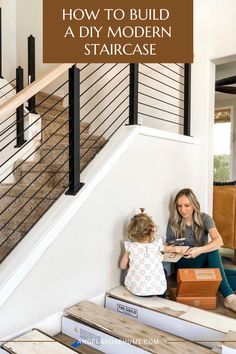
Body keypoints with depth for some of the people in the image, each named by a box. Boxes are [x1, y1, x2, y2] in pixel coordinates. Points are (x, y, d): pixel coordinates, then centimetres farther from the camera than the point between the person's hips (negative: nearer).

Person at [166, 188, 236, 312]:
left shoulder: (204, 219, -6)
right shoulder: (173, 222, -4)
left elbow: (219, 241, -22)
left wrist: (200, 250, -38)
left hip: (204, 265, 2)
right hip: (184, 266, -2)